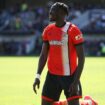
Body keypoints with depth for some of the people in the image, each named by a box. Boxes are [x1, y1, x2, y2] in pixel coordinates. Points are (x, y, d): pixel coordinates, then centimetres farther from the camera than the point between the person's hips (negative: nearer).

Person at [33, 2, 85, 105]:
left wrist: (76, 81, -18)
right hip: (52, 75, 6)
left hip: (69, 76, -6)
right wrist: (37, 76, 2)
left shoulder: (73, 31, -13)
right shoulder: (48, 30, 5)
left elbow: (81, 58, -13)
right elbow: (44, 55, 11)